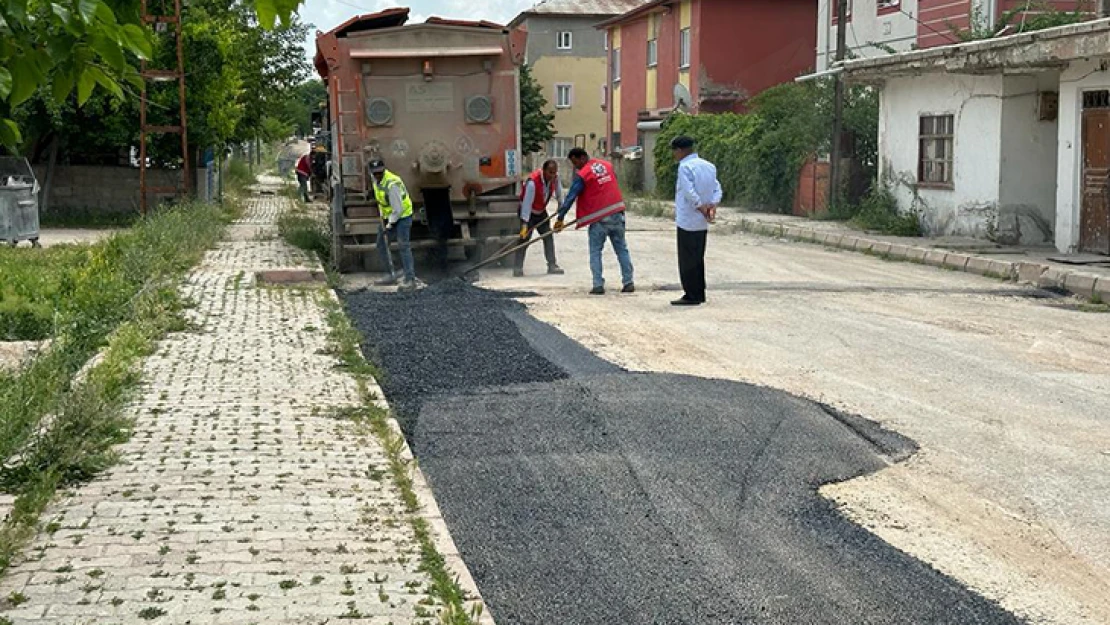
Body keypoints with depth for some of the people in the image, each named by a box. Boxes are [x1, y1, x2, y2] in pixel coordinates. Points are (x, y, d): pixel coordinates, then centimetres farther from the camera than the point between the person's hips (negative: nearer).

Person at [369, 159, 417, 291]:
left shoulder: (392, 185, -31)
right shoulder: (375, 178, -4)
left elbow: (398, 209, -27)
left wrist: (390, 224, -15)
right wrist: (383, 217, 17)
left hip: (402, 215, -9)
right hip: (389, 217, 9)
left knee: (404, 246, -15)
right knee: (381, 244, 10)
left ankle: (410, 280, -17)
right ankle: (391, 276, 17)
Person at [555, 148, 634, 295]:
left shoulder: (582, 175, -9)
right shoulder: (608, 165, 8)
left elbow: (571, 197, -7)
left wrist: (560, 218, -3)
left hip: (599, 218, -5)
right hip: (617, 214, 5)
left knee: (595, 251, 5)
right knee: (622, 249, 11)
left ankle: (598, 285, -2)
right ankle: (629, 283, 10)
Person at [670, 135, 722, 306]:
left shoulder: (685, 167, -13)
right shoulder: (709, 166, 12)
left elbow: (689, 192, -23)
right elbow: (717, 188, 6)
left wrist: (701, 208, -16)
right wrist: (713, 205, -7)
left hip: (687, 221, -8)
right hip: (702, 223, 8)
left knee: (687, 260, -1)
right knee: (698, 259, 15)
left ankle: (691, 296, 0)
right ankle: (699, 294, 19)